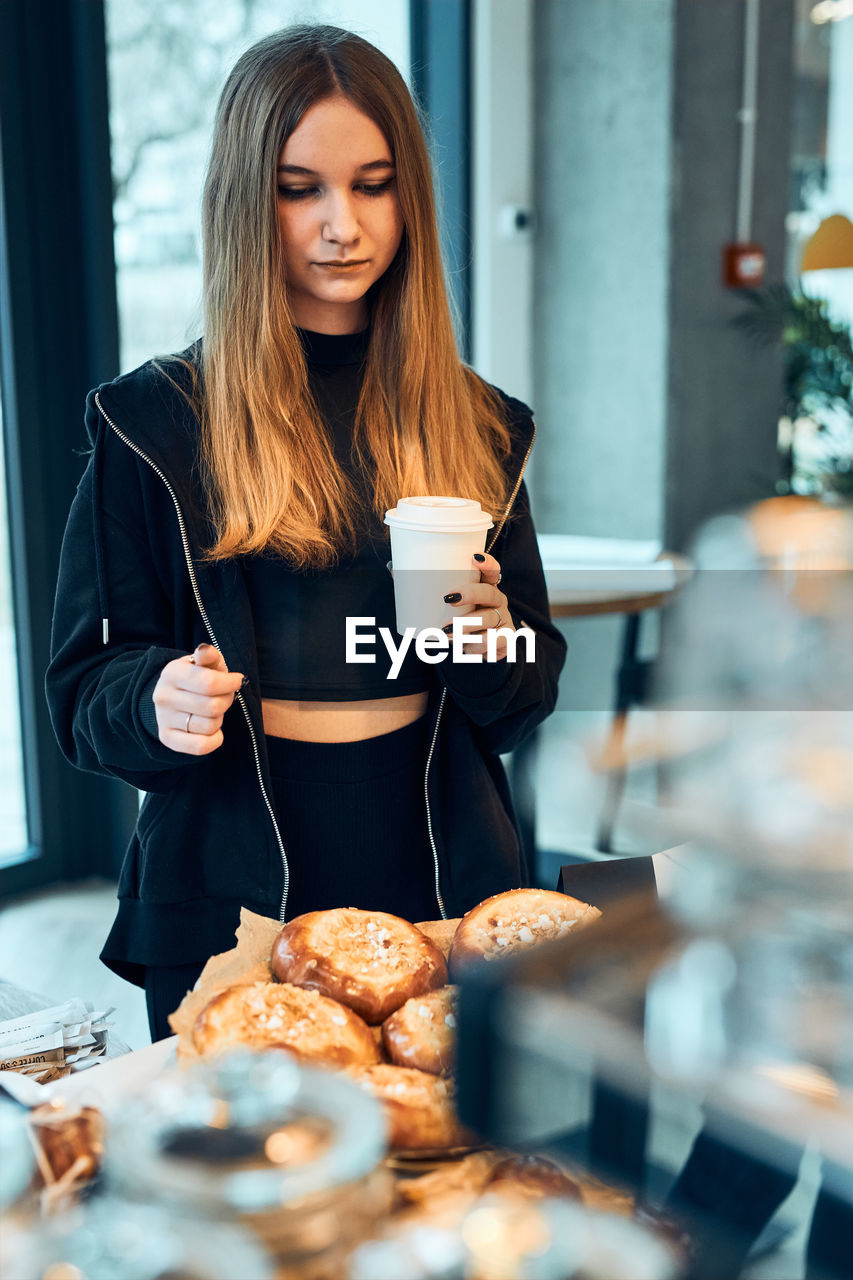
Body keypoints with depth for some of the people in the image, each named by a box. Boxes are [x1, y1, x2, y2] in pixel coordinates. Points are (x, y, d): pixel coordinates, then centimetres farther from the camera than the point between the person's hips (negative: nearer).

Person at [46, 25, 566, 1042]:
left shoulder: (477, 424, 4)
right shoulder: (153, 422, -4)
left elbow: (529, 699, 8)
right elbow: (83, 690, -2)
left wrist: (491, 644, -13)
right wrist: (160, 701, -23)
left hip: (441, 884, 3)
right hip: (229, 905, -2)